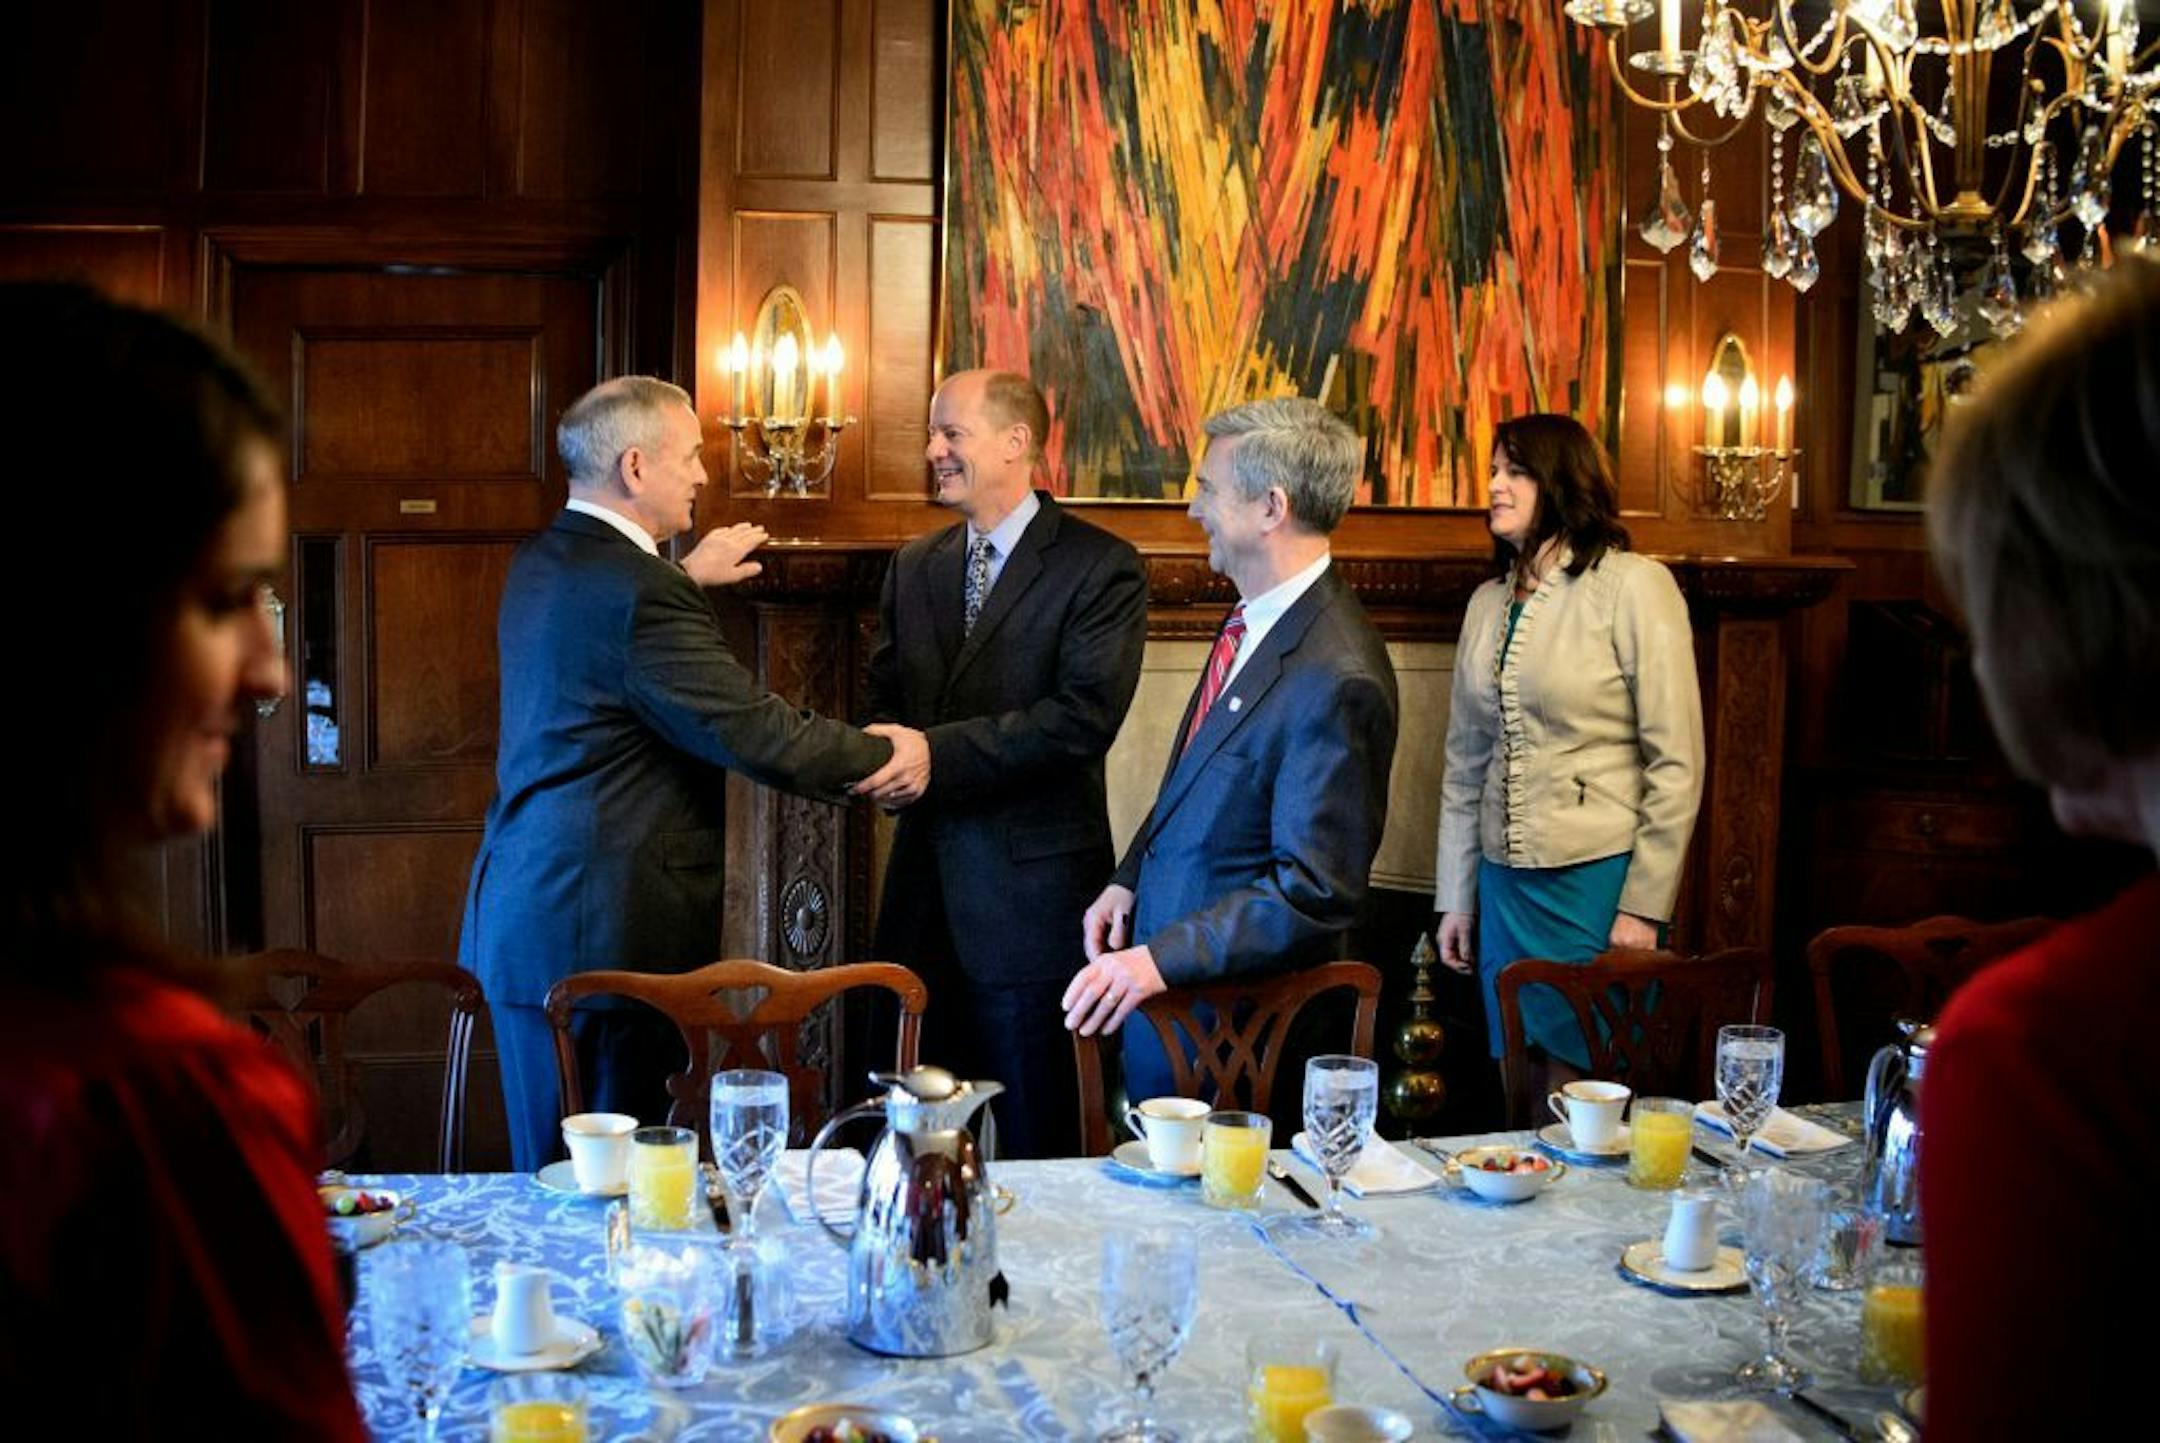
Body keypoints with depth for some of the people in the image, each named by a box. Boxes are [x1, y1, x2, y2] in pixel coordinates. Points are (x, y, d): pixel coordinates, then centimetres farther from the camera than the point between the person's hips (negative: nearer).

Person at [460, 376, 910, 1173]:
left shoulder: (540, 564, 10)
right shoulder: (635, 593, -20)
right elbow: (758, 734, -19)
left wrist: (685, 578, 29)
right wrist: (883, 753, -6)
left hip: (524, 911, 10)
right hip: (603, 930, -10)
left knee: (549, 1167, 14)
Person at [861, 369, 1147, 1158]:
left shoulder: (1100, 566, -7)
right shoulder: (914, 565, 14)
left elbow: (1085, 716, -17)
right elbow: (887, 696, 15)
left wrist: (940, 756, -21)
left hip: (1029, 890, -6)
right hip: (926, 882, 6)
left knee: (1033, 1135, 5)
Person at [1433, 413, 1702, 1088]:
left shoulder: (1632, 586, -8)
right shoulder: (1487, 602, 11)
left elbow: (1677, 763, -10)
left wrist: (1643, 906, -13)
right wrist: (1455, 898, 14)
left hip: (1599, 880, -6)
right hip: (1506, 882, 6)